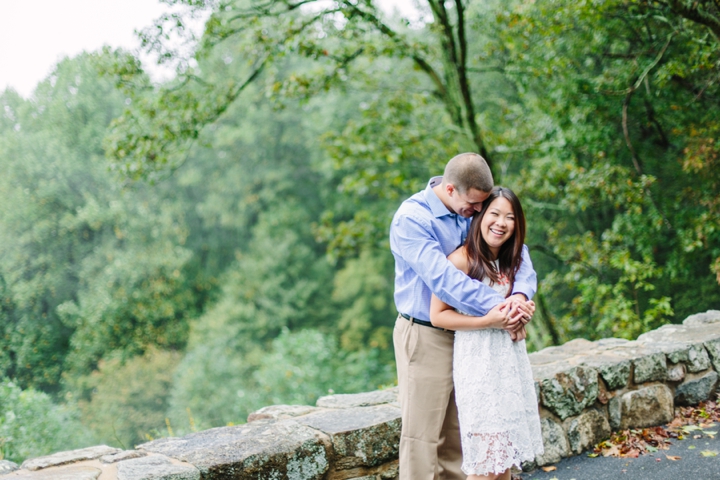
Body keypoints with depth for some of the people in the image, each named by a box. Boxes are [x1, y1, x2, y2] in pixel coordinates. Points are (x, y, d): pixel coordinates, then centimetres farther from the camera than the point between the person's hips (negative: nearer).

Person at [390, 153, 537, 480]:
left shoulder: (473, 211, 2)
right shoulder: (411, 219, -18)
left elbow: (516, 250, -3)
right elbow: (441, 278, -30)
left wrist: (521, 294, -24)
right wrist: (495, 306, -37)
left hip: (465, 333, 6)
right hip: (425, 336, -6)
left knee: (457, 432, 15)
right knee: (423, 434, -1)